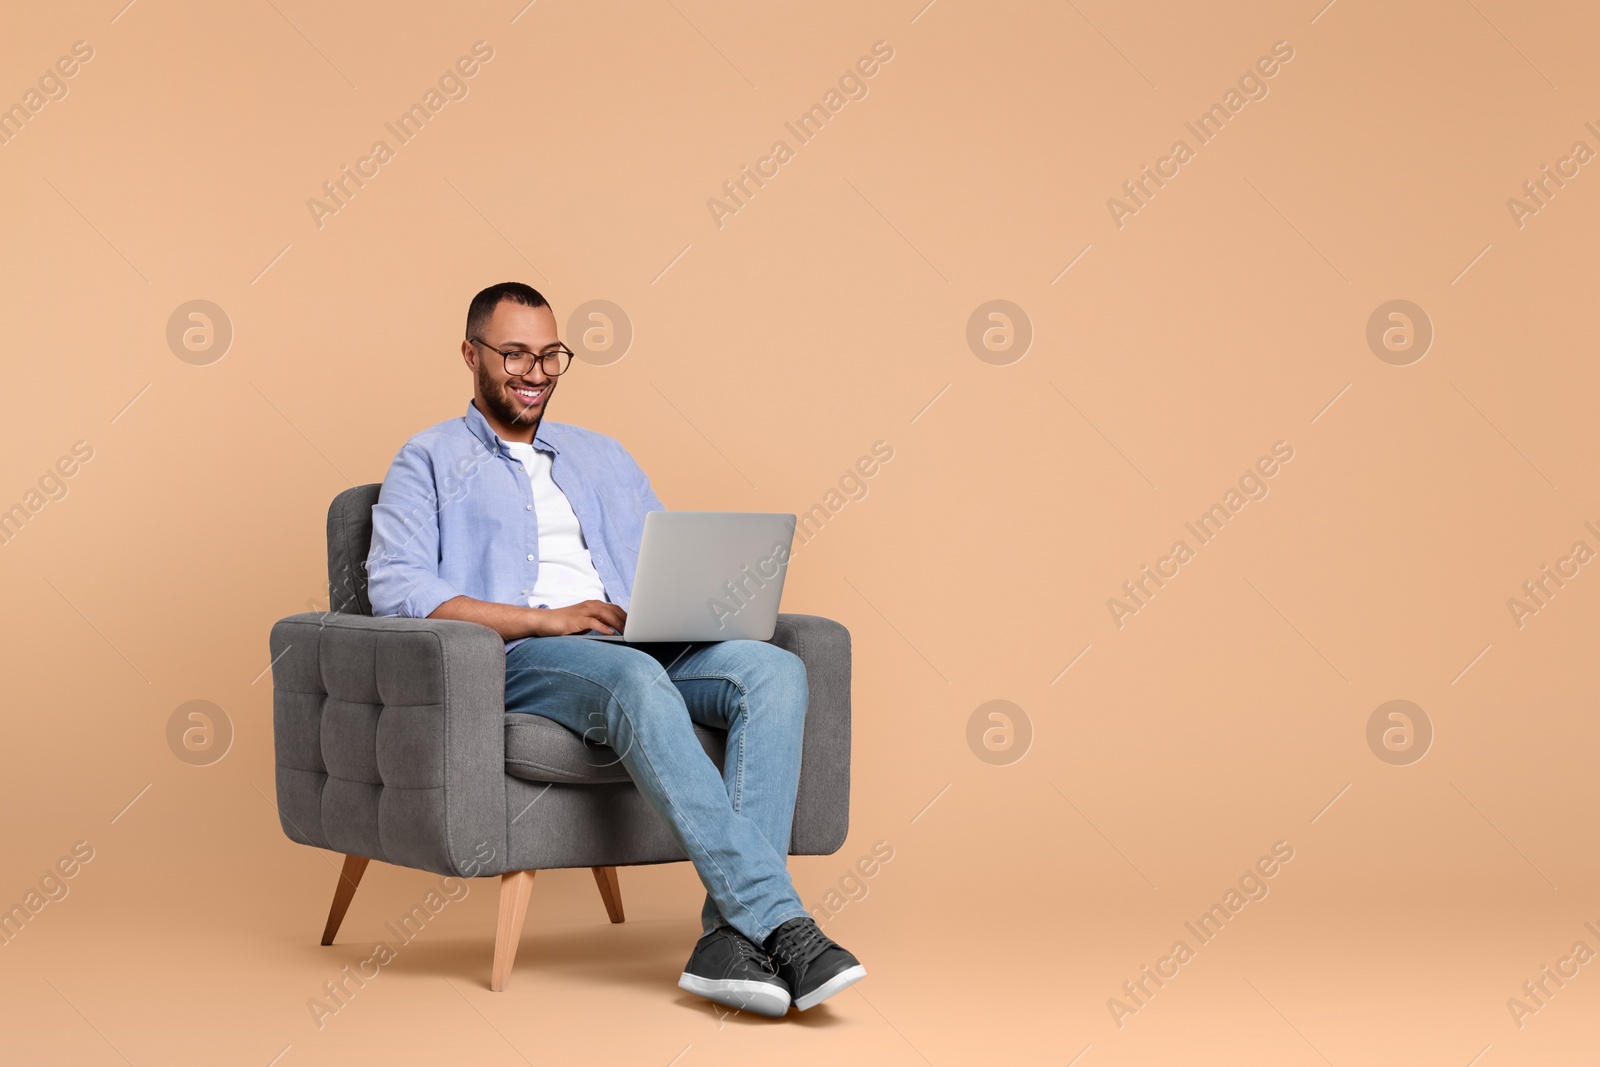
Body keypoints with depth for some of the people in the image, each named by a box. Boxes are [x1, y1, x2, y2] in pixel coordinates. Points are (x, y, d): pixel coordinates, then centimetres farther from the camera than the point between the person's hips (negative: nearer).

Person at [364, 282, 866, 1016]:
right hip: (517, 660, -5)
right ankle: (779, 924, -44)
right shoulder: (431, 461, 15)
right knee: (636, 681, -40)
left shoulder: (602, 456, 31)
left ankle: (732, 933, -37)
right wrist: (545, 620, -13)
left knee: (775, 670, -27)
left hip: (646, 649, 5)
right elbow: (396, 587, -2)